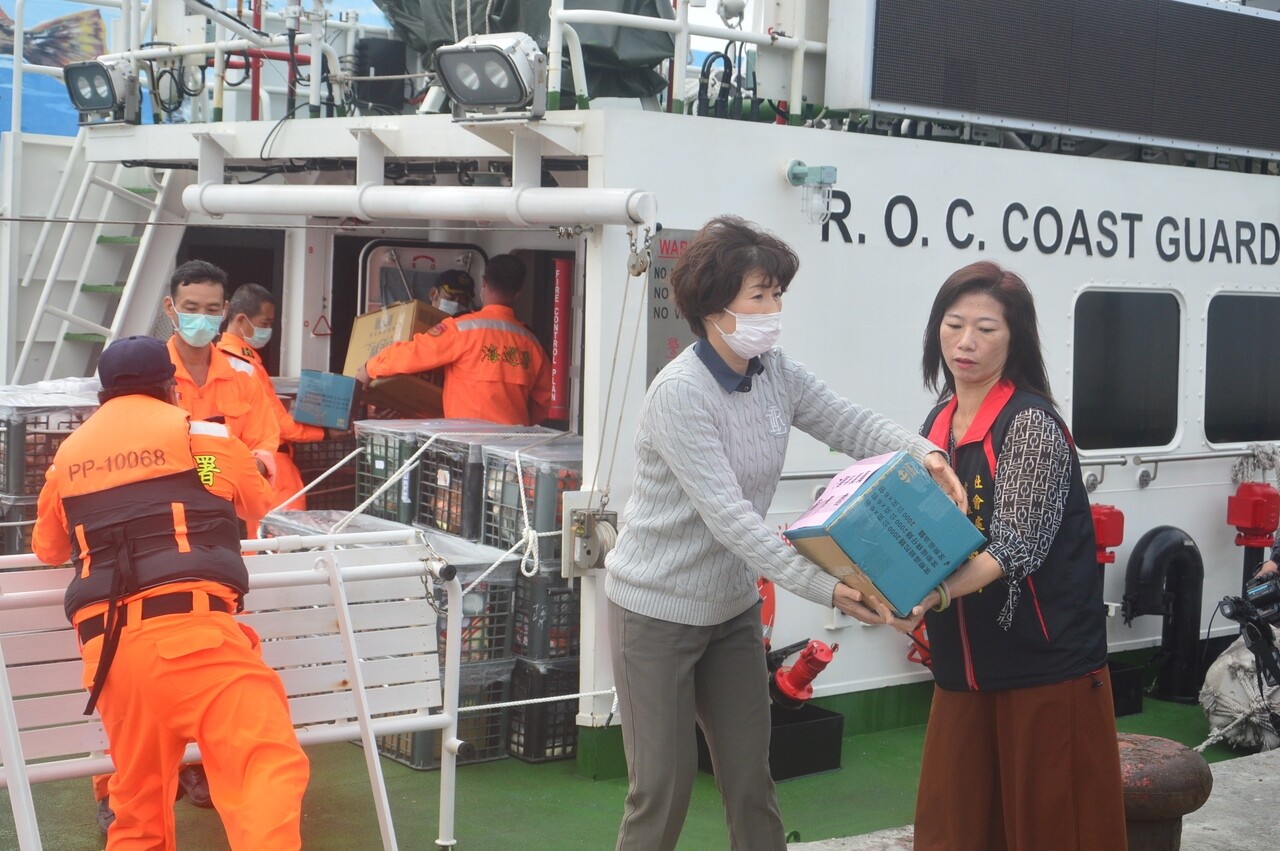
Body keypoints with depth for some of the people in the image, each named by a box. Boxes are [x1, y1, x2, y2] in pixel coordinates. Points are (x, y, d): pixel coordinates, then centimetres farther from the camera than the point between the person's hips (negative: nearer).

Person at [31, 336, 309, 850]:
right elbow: (262, 501, 27)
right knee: (270, 765, -13)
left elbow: (46, 548, 38)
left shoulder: (69, 454, 21)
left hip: (106, 644, 5)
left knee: (138, 802, 16)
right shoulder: (197, 433, 9)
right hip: (188, 628, -5)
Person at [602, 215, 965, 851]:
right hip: (659, 611, -7)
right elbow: (726, 515, -30)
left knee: (750, 781, 13)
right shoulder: (679, 393, -25)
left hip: (733, 607, 7)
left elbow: (848, 423, -3)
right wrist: (823, 587, -36)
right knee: (662, 790, 0)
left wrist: (923, 453, -25)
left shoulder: (775, 374, -2)